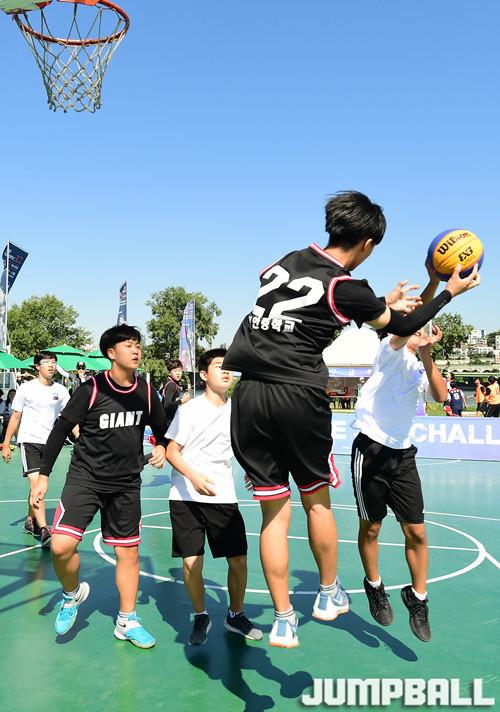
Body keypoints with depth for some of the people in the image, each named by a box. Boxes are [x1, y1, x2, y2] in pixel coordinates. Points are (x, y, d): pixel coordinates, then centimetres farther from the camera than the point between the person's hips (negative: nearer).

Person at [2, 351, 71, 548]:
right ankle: (44, 531, -18)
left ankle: (30, 521, 34)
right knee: (35, 483, -15)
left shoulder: (61, 391, 5)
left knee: (39, 486, 15)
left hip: (49, 443, 4)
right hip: (29, 441, -4)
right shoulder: (27, 388, -2)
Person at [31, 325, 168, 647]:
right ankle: (73, 593, 16)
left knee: (129, 551, 7)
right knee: (62, 545, -17)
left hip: (126, 484, 3)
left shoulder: (146, 392, 0)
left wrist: (162, 447, -8)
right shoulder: (92, 389, -12)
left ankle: (127, 622, 25)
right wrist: (43, 475, -9)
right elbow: (61, 430, -7)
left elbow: (162, 430, 15)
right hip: (85, 478, -3)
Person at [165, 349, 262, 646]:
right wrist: (194, 477, -23)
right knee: (191, 562, -3)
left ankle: (236, 615, 26)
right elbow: (171, 451, -8)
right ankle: (201, 617, 22)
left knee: (238, 558, 3)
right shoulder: (190, 410, -7)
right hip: (186, 497, -3)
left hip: (223, 496, 3)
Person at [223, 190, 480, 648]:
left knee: (274, 510, 10)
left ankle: (283, 620, 16)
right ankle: (329, 594, 34)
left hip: (249, 394, 5)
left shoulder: (289, 260, 13)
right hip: (298, 397, -5)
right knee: (316, 500, 17)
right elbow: (402, 327, 12)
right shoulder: (345, 288, -4)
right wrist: (450, 291, 26)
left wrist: (385, 302, 37)